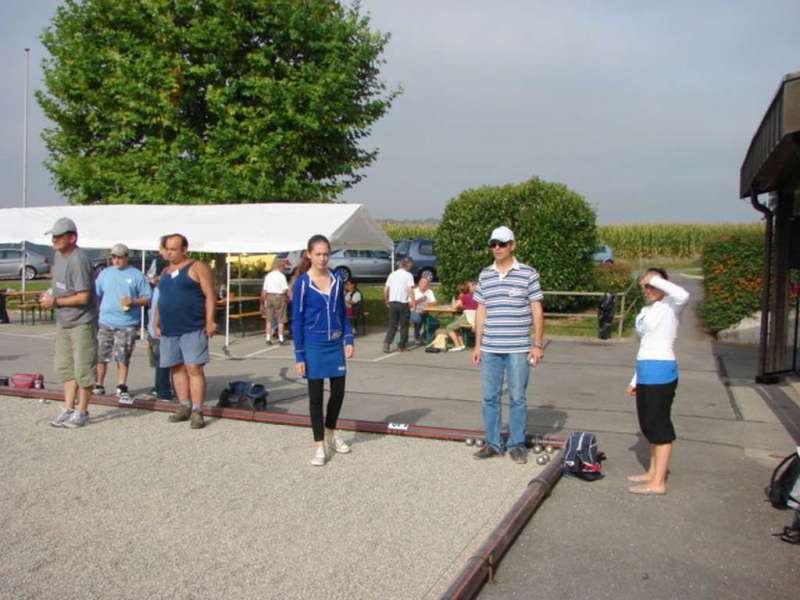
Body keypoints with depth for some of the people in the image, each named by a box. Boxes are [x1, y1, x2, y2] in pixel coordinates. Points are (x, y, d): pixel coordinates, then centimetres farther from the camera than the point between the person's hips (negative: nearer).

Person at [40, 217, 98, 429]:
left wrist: (55, 301, -13)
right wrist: (51, 292, 10)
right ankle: (68, 409, 23)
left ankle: (81, 412, 11)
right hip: (63, 322, 9)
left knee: (82, 368, 0)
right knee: (64, 367, 13)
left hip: (82, 323, -9)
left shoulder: (79, 261, -21)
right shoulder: (58, 254, 6)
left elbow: (83, 297, -23)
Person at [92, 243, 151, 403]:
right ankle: (98, 385, 18)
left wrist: (133, 302, -15)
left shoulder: (136, 275, 3)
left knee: (123, 358, 2)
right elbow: (95, 295, 13)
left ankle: (121, 388, 12)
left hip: (127, 325, -2)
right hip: (105, 323, 2)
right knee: (100, 356, 5)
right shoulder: (105, 273, 11)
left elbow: (147, 298, 2)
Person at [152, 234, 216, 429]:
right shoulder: (165, 272, 19)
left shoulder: (197, 268, -2)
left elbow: (209, 296, -7)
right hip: (169, 331, 7)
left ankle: (197, 411, -7)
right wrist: (156, 323, 16)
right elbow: (160, 300, 24)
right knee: (177, 368, 9)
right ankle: (184, 407, 18)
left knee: (194, 369, -9)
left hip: (193, 329, -7)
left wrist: (209, 321, -15)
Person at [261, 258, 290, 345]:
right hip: (279, 297, -5)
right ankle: (280, 338, 3)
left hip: (269, 296, 5)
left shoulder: (268, 276, 7)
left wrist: (265, 300, 11)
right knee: (280, 320, 3)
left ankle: (268, 338, 10)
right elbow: (285, 289, -12)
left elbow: (264, 290, 5)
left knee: (269, 319, 9)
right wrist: (287, 298, 5)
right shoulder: (281, 276, -8)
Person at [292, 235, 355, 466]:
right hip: (314, 346, -4)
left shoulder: (337, 280, 3)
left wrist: (348, 339, 1)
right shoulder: (302, 283, -9)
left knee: (338, 391, 10)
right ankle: (319, 445, 15)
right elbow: (296, 320, -7)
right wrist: (299, 355, -9)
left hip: (336, 344, 4)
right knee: (316, 395, 3)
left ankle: (330, 433, 34)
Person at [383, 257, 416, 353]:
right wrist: (412, 301, -18)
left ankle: (387, 342, -7)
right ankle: (402, 346, 11)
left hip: (392, 302, 4)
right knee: (404, 325, 7)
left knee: (392, 325, 10)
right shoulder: (408, 275, -5)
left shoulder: (392, 274, 10)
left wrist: (386, 300, 19)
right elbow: (410, 289, -18)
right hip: (403, 303, -4)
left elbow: (386, 289, 9)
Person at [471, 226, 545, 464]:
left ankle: (517, 445, 16)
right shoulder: (485, 275, 9)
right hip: (490, 349, 4)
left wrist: (538, 344, -4)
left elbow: (537, 311, 0)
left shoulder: (528, 274, -1)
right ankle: (493, 444, 19)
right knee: (490, 397, 8)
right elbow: (481, 311, 13)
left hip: (518, 349, -3)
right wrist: (477, 344, 10)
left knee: (517, 398, 4)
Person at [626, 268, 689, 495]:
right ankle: (653, 472, 28)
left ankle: (658, 482, 2)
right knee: (649, 424, 15)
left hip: (661, 372, -9)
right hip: (645, 373, 9)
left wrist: (656, 279, -21)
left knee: (659, 425, -4)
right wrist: (635, 379, 21)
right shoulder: (646, 311, 18)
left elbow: (684, 295, -33)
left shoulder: (669, 306, -7)